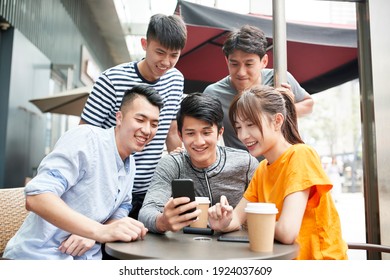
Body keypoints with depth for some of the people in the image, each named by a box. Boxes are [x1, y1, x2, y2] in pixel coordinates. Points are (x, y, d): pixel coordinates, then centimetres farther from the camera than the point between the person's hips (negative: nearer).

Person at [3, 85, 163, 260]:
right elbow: (36, 197, -23)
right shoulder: (85, 137, -15)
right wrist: (100, 230, -33)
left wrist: (92, 235, -14)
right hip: (40, 254, -6)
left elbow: (120, 212, 8)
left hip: (87, 257, 7)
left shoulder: (131, 165, 8)